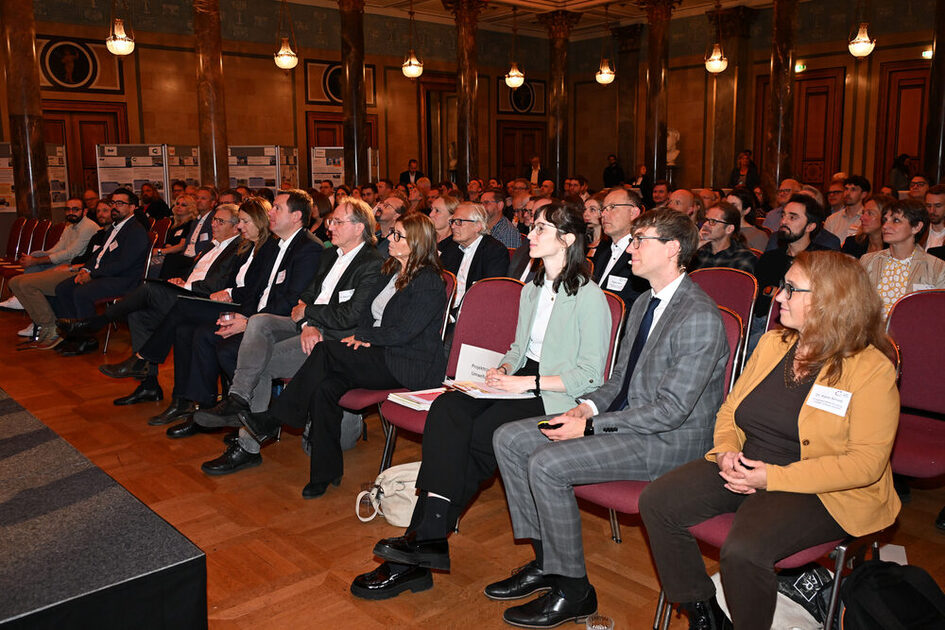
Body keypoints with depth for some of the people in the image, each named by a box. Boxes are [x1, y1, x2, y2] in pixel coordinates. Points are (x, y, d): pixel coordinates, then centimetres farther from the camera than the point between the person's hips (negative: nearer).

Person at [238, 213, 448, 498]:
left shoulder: (429, 283, -11)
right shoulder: (390, 272, 17)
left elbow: (402, 332, -16)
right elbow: (368, 315, 18)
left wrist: (363, 336, -7)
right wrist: (361, 337, -3)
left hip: (409, 366, -8)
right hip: (380, 358, 8)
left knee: (325, 351, -24)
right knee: (326, 386, -20)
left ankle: (273, 419, -14)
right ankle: (325, 473, -13)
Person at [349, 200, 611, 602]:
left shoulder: (589, 297, -7)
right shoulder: (532, 290, 18)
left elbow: (589, 376, -11)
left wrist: (528, 382, -17)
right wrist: (504, 369, 3)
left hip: (557, 397, -6)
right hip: (521, 383, 7)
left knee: (475, 435, -29)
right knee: (447, 408, -23)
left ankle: (426, 537, -19)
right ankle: (426, 537, -30)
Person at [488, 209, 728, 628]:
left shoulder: (700, 318, -18)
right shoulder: (644, 304, 13)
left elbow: (671, 409, -21)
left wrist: (591, 425, -20)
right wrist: (589, 405, -2)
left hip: (667, 440, -9)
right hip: (625, 417, 10)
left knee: (546, 464, -25)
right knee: (509, 439, 0)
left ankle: (573, 590, -6)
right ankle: (545, 559, 8)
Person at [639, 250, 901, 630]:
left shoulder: (872, 369, -10)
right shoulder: (772, 343, 9)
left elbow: (867, 461, -16)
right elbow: (730, 409, 17)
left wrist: (773, 477, -21)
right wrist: (726, 450, -6)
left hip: (819, 491, -6)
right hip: (743, 469, 7)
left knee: (744, 549, -32)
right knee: (657, 502, -12)